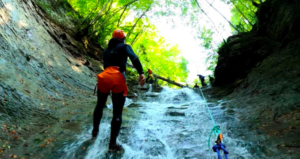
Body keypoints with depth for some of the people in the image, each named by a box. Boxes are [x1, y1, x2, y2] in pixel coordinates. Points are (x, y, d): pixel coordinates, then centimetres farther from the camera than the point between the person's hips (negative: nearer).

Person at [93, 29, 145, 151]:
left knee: (100, 105, 26)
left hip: (104, 77, 5)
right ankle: (112, 143, 5)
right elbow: (134, 58, -8)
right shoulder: (124, 47, 12)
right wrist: (141, 73, -17)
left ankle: (95, 131, 42)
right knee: (117, 112, 3)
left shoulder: (106, 50, 28)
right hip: (118, 79, -4)